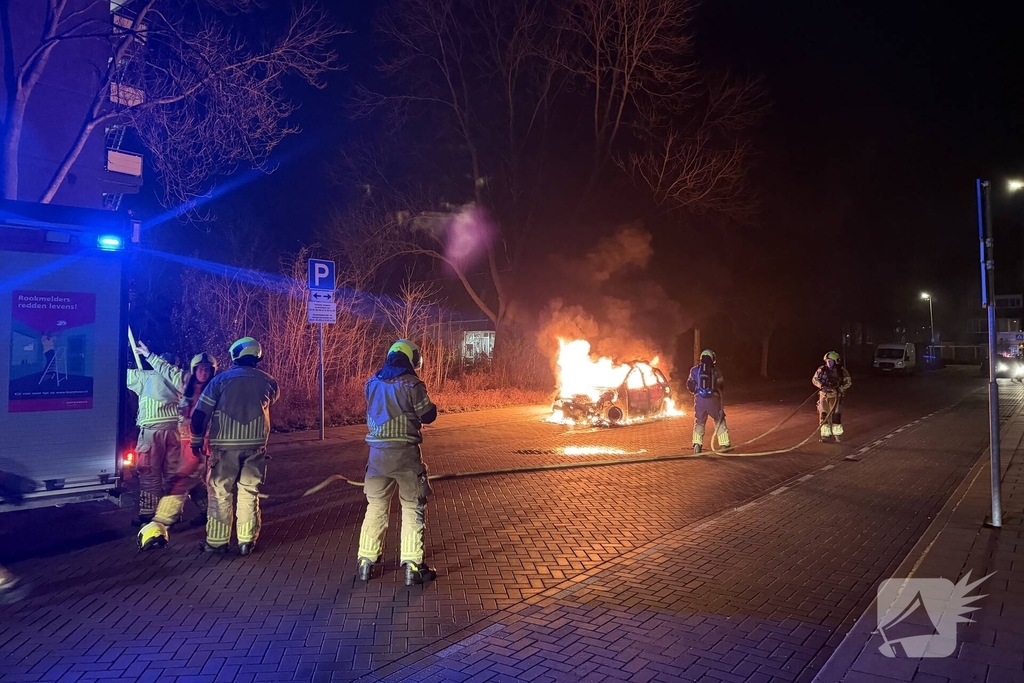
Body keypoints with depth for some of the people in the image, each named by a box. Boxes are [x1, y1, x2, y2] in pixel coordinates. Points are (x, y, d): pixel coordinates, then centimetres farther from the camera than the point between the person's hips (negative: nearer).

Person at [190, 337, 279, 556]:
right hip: (255, 444, 2)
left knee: (220, 493, 9)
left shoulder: (221, 379, -1)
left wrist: (197, 441, 7)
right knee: (249, 493, 9)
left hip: (225, 444, -1)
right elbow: (273, 397, 27)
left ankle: (217, 541, 14)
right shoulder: (267, 382, 4)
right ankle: (246, 541, 11)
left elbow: (200, 413, -3)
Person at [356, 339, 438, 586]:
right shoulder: (411, 384, -10)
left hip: (378, 452, 5)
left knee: (376, 506, 17)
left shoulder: (372, 383, 6)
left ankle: (365, 562, 23)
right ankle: (413, 567, 6)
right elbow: (428, 416, -5)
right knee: (413, 509, 5)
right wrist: (428, 403, 15)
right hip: (405, 453, -5)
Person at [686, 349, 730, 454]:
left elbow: (690, 385, 8)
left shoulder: (694, 370, 4)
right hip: (713, 399, -1)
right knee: (719, 420, 14)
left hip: (699, 399, 1)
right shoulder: (715, 370, 3)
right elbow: (721, 385, 12)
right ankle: (724, 444, 12)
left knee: (699, 422, 13)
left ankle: (697, 444, 3)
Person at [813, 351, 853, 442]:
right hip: (824, 395, 1)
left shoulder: (841, 371, -9)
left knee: (836, 415, -3)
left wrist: (840, 389, -15)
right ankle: (825, 435, 5)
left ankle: (837, 434, 14)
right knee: (824, 415, -3)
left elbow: (848, 381, 0)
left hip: (836, 396, -1)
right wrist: (821, 385, -16)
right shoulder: (821, 370, -8)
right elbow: (814, 379, 2)